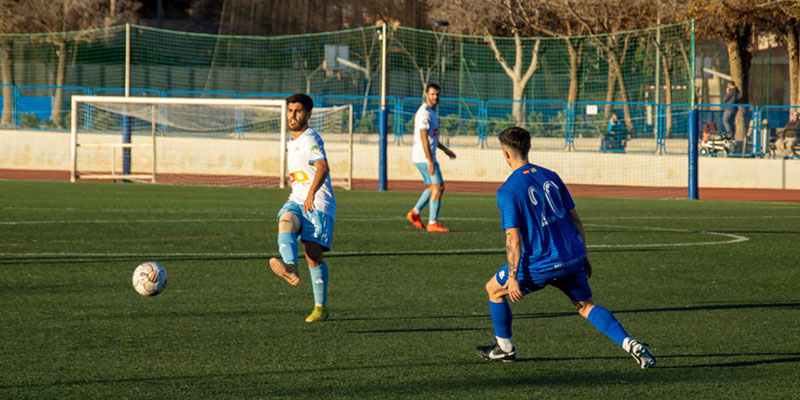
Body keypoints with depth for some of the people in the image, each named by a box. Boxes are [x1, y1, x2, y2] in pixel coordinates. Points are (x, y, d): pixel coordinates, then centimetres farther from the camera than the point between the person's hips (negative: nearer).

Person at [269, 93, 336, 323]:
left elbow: (322, 167, -26)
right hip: (297, 201, 7)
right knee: (285, 222, -28)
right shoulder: (292, 143, 21)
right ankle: (291, 268, -56)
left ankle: (321, 307, 2)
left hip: (318, 204, -7)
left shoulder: (310, 138, -8)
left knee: (313, 255, -10)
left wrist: (311, 193, -39)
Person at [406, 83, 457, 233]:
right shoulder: (425, 113, -16)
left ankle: (414, 213, 19)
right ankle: (432, 223, -6)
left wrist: (445, 149, 29)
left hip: (427, 157, 10)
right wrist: (430, 162, -26)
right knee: (438, 187, -8)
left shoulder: (431, 112, 16)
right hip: (424, 157, -10)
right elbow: (424, 139, -23)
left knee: (434, 187, 18)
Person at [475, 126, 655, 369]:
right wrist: (583, 256, 21)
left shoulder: (507, 191, -10)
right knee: (586, 306, 16)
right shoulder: (550, 177, 9)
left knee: (494, 289, 18)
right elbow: (575, 219, 12)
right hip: (572, 258, 5)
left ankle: (504, 347, 29)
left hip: (541, 264, -5)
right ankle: (629, 344, -5)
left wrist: (512, 278, -10)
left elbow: (513, 238, -14)